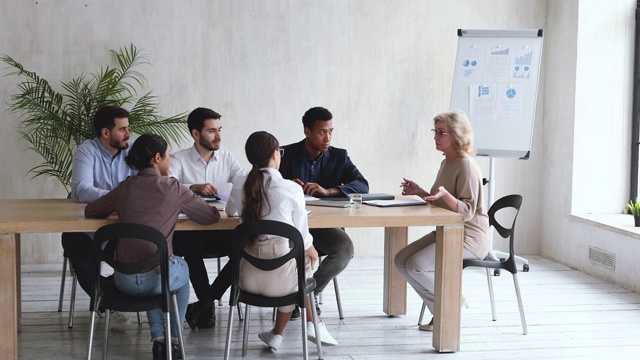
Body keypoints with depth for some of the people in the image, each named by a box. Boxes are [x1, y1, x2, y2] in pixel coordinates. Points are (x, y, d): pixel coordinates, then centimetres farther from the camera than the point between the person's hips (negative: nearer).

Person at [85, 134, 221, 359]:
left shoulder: (125, 188, 3)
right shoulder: (172, 188, -6)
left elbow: (90, 211, 17)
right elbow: (212, 216, 2)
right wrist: (181, 207, 19)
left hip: (125, 280, 3)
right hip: (160, 276, -3)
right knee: (182, 269, 35)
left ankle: (159, 340, 28)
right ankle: (174, 340, 35)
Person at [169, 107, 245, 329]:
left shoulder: (227, 159, 11)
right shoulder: (179, 160, 1)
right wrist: (194, 187, -28)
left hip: (221, 228, 3)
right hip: (188, 229, -3)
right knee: (191, 244, -37)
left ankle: (204, 303, -12)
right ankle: (208, 303, -15)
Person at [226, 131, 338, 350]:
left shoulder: (240, 185, 0)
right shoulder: (292, 189, -10)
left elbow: (230, 212, 22)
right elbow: (302, 239, -3)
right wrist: (312, 252, 19)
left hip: (248, 278, 4)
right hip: (279, 279, -4)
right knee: (305, 259, 30)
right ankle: (277, 334, 36)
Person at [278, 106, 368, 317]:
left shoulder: (339, 156, 6)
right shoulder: (286, 155, 2)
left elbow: (362, 185, -7)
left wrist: (328, 191, -23)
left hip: (326, 225, 2)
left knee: (345, 248, -29)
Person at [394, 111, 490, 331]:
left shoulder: (466, 166, -17)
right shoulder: (446, 163, 12)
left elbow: (467, 211, -22)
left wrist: (444, 194, -37)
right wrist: (419, 192, 4)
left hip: (469, 237, -10)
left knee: (417, 265, -25)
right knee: (401, 260, -3)